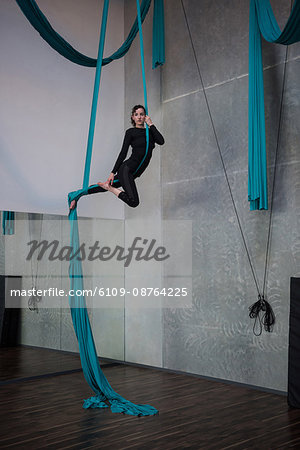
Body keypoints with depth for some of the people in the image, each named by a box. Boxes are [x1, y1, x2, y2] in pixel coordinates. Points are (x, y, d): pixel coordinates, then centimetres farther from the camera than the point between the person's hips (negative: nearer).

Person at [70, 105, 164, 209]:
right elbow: (123, 153, -6)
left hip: (134, 173, 7)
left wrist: (151, 124, -1)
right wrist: (113, 172, -9)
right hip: (126, 168, -7)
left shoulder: (150, 132, 15)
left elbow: (161, 141, -3)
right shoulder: (130, 132, -3)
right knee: (134, 202, -20)